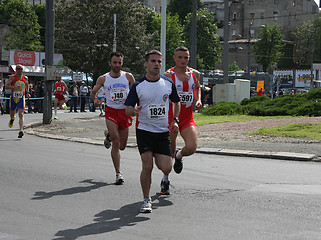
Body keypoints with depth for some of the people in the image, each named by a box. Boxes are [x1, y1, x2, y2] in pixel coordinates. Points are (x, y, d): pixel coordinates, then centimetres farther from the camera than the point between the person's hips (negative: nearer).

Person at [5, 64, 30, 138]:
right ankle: (12, 119, 54)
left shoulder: (25, 78, 5)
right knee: (12, 114, 15)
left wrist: (27, 93, 15)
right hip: (13, 98, 0)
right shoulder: (12, 77, -5)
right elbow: (6, 86, -14)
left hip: (21, 98, 0)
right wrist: (14, 87, -28)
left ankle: (21, 130, -23)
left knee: (21, 115, -14)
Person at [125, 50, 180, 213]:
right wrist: (134, 111, -25)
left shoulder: (168, 83, 3)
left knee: (166, 168, -6)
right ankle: (146, 200, 7)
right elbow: (127, 110, -1)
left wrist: (175, 120, 5)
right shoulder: (137, 86, -4)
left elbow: (176, 102, 19)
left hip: (163, 132, 2)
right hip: (144, 131, -2)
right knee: (147, 166, -11)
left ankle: (165, 178, 32)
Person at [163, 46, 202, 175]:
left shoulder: (195, 74, 6)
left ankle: (179, 155, 23)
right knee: (169, 152, 5)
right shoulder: (168, 75, -8)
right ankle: (166, 178, 31)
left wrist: (198, 100, 8)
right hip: (170, 116, -3)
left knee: (192, 148, -14)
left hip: (188, 118, 3)